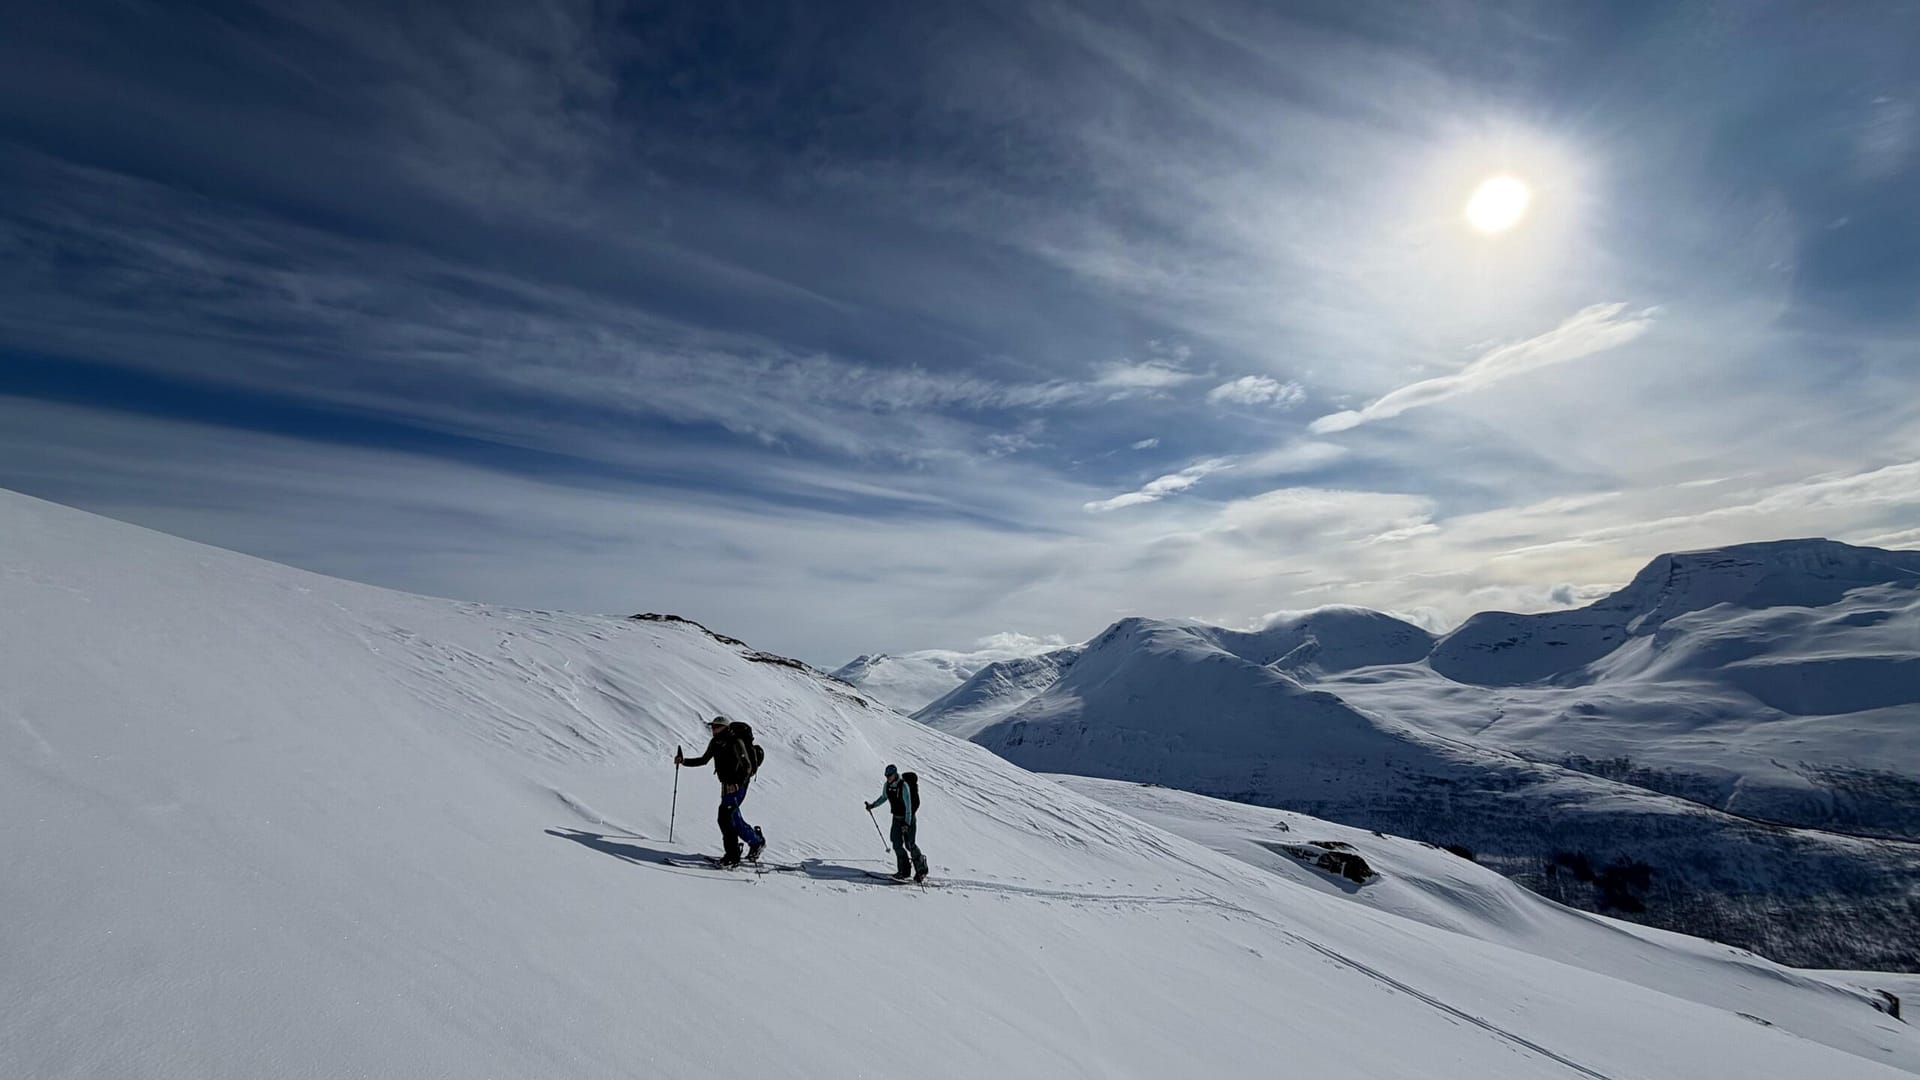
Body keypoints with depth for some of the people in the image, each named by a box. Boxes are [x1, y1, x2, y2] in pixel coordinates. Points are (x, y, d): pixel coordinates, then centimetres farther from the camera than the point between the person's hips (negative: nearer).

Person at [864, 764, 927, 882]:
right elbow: (883, 797, 18)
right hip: (896, 818, 6)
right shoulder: (887, 785, -3)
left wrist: (907, 823, -29)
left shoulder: (904, 786, -24)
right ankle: (904, 870, 12)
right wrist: (873, 805, 6)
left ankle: (921, 869, 12)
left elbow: (908, 805, -25)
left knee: (909, 845, -5)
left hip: (908, 818, -6)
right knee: (897, 845, 0)